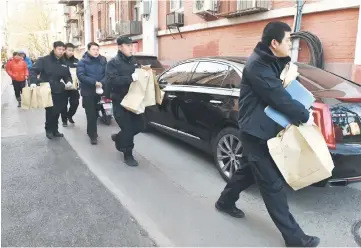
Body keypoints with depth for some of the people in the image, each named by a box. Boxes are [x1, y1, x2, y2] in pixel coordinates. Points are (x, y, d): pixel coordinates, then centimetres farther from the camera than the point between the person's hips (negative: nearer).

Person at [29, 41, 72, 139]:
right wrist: (33, 82, -27)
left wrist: (69, 82, -3)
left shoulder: (64, 63, 10)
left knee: (57, 111, 12)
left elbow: (67, 75, 18)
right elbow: (33, 71, -12)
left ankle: (54, 130, 26)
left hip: (60, 92, 5)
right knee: (50, 111, -2)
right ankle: (49, 130, 17)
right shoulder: (44, 60, -7)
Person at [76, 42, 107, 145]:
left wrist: (101, 83, -22)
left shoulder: (103, 60, 3)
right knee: (91, 114, -4)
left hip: (99, 91, 4)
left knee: (95, 112, 15)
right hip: (87, 91, -4)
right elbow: (80, 75, -18)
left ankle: (90, 131, 34)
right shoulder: (83, 62, -6)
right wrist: (94, 82, -27)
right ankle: (93, 135, 5)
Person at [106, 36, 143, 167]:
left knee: (138, 126, 8)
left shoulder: (133, 61, 12)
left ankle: (118, 138, 35)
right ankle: (128, 156, 15)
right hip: (120, 101, -6)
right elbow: (112, 81, -23)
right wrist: (130, 78, -33)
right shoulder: (113, 63, -8)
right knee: (128, 128, -3)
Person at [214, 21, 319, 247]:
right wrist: (305, 115, -13)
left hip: (265, 128, 10)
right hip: (256, 130, -10)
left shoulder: (274, 60, 10)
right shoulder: (258, 65, -21)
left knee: (249, 169, 22)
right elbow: (278, 97, -24)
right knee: (272, 183, -3)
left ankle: (225, 202, 43)